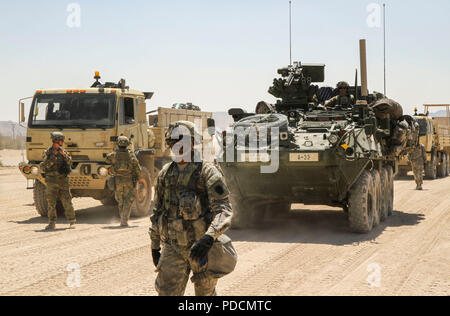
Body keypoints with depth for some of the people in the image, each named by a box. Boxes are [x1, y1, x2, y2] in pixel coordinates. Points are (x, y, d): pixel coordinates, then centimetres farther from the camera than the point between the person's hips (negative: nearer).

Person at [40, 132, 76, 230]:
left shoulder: (63, 151, 9)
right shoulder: (48, 153, -1)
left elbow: (69, 162, 1)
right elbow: (43, 167, -7)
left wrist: (64, 155, -14)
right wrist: (52, 159, -17)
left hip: (63, 180, 2)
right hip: (52, 181, -2)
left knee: (67, 201, -1)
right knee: (51, 202, 0)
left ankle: (72, 221, 5)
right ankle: (52, 223, 9)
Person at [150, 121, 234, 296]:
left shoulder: (207, 171, -10)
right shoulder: (165, 173, 9)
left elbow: (223, 210, -19)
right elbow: (157, 211, 18)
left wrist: (209, 237, -36)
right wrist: (154, 246, 18)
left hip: (201, 247, -4)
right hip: (172, 247, 4)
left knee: (206, 294, 10)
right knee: (167, 293, -3)